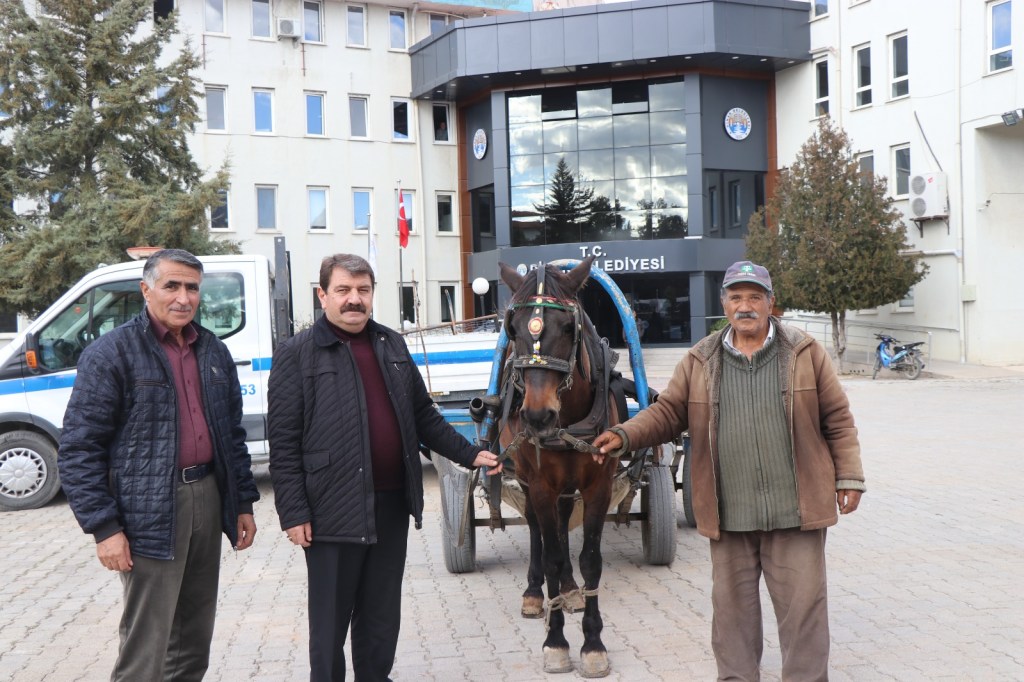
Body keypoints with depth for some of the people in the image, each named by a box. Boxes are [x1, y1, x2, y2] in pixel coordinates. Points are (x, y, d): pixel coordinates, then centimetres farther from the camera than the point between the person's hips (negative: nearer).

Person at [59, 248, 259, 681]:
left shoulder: (214, 352, 13)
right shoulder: (112, 353, -6)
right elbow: (79, 447, -9)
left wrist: (243, 502, 14)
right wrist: (103, 527, -14)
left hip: (208, 498, 6)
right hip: (151, 511, -6)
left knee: (195, 639, 16)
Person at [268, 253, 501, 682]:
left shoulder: (392, 346, 12)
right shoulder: (297, 355, -6)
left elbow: (423, 416, 18)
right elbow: (283, 442, -9)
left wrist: (469, 455, 11)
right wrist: (293, 513, -13)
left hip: (393, 503, 5)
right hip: (334, 509, -5)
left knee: (382, 614, 15)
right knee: (330, 618, 6)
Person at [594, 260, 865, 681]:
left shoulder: (805, 353, 1)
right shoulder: (700, 361, 5)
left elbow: (837, 420, 4)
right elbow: (668, 413, 5)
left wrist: (848, 477, 0)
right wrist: (624, 436, -11)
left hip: (795, 510, -2)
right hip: (729, 515, 2)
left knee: (802, 604, 5)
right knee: (732, 605, 14)